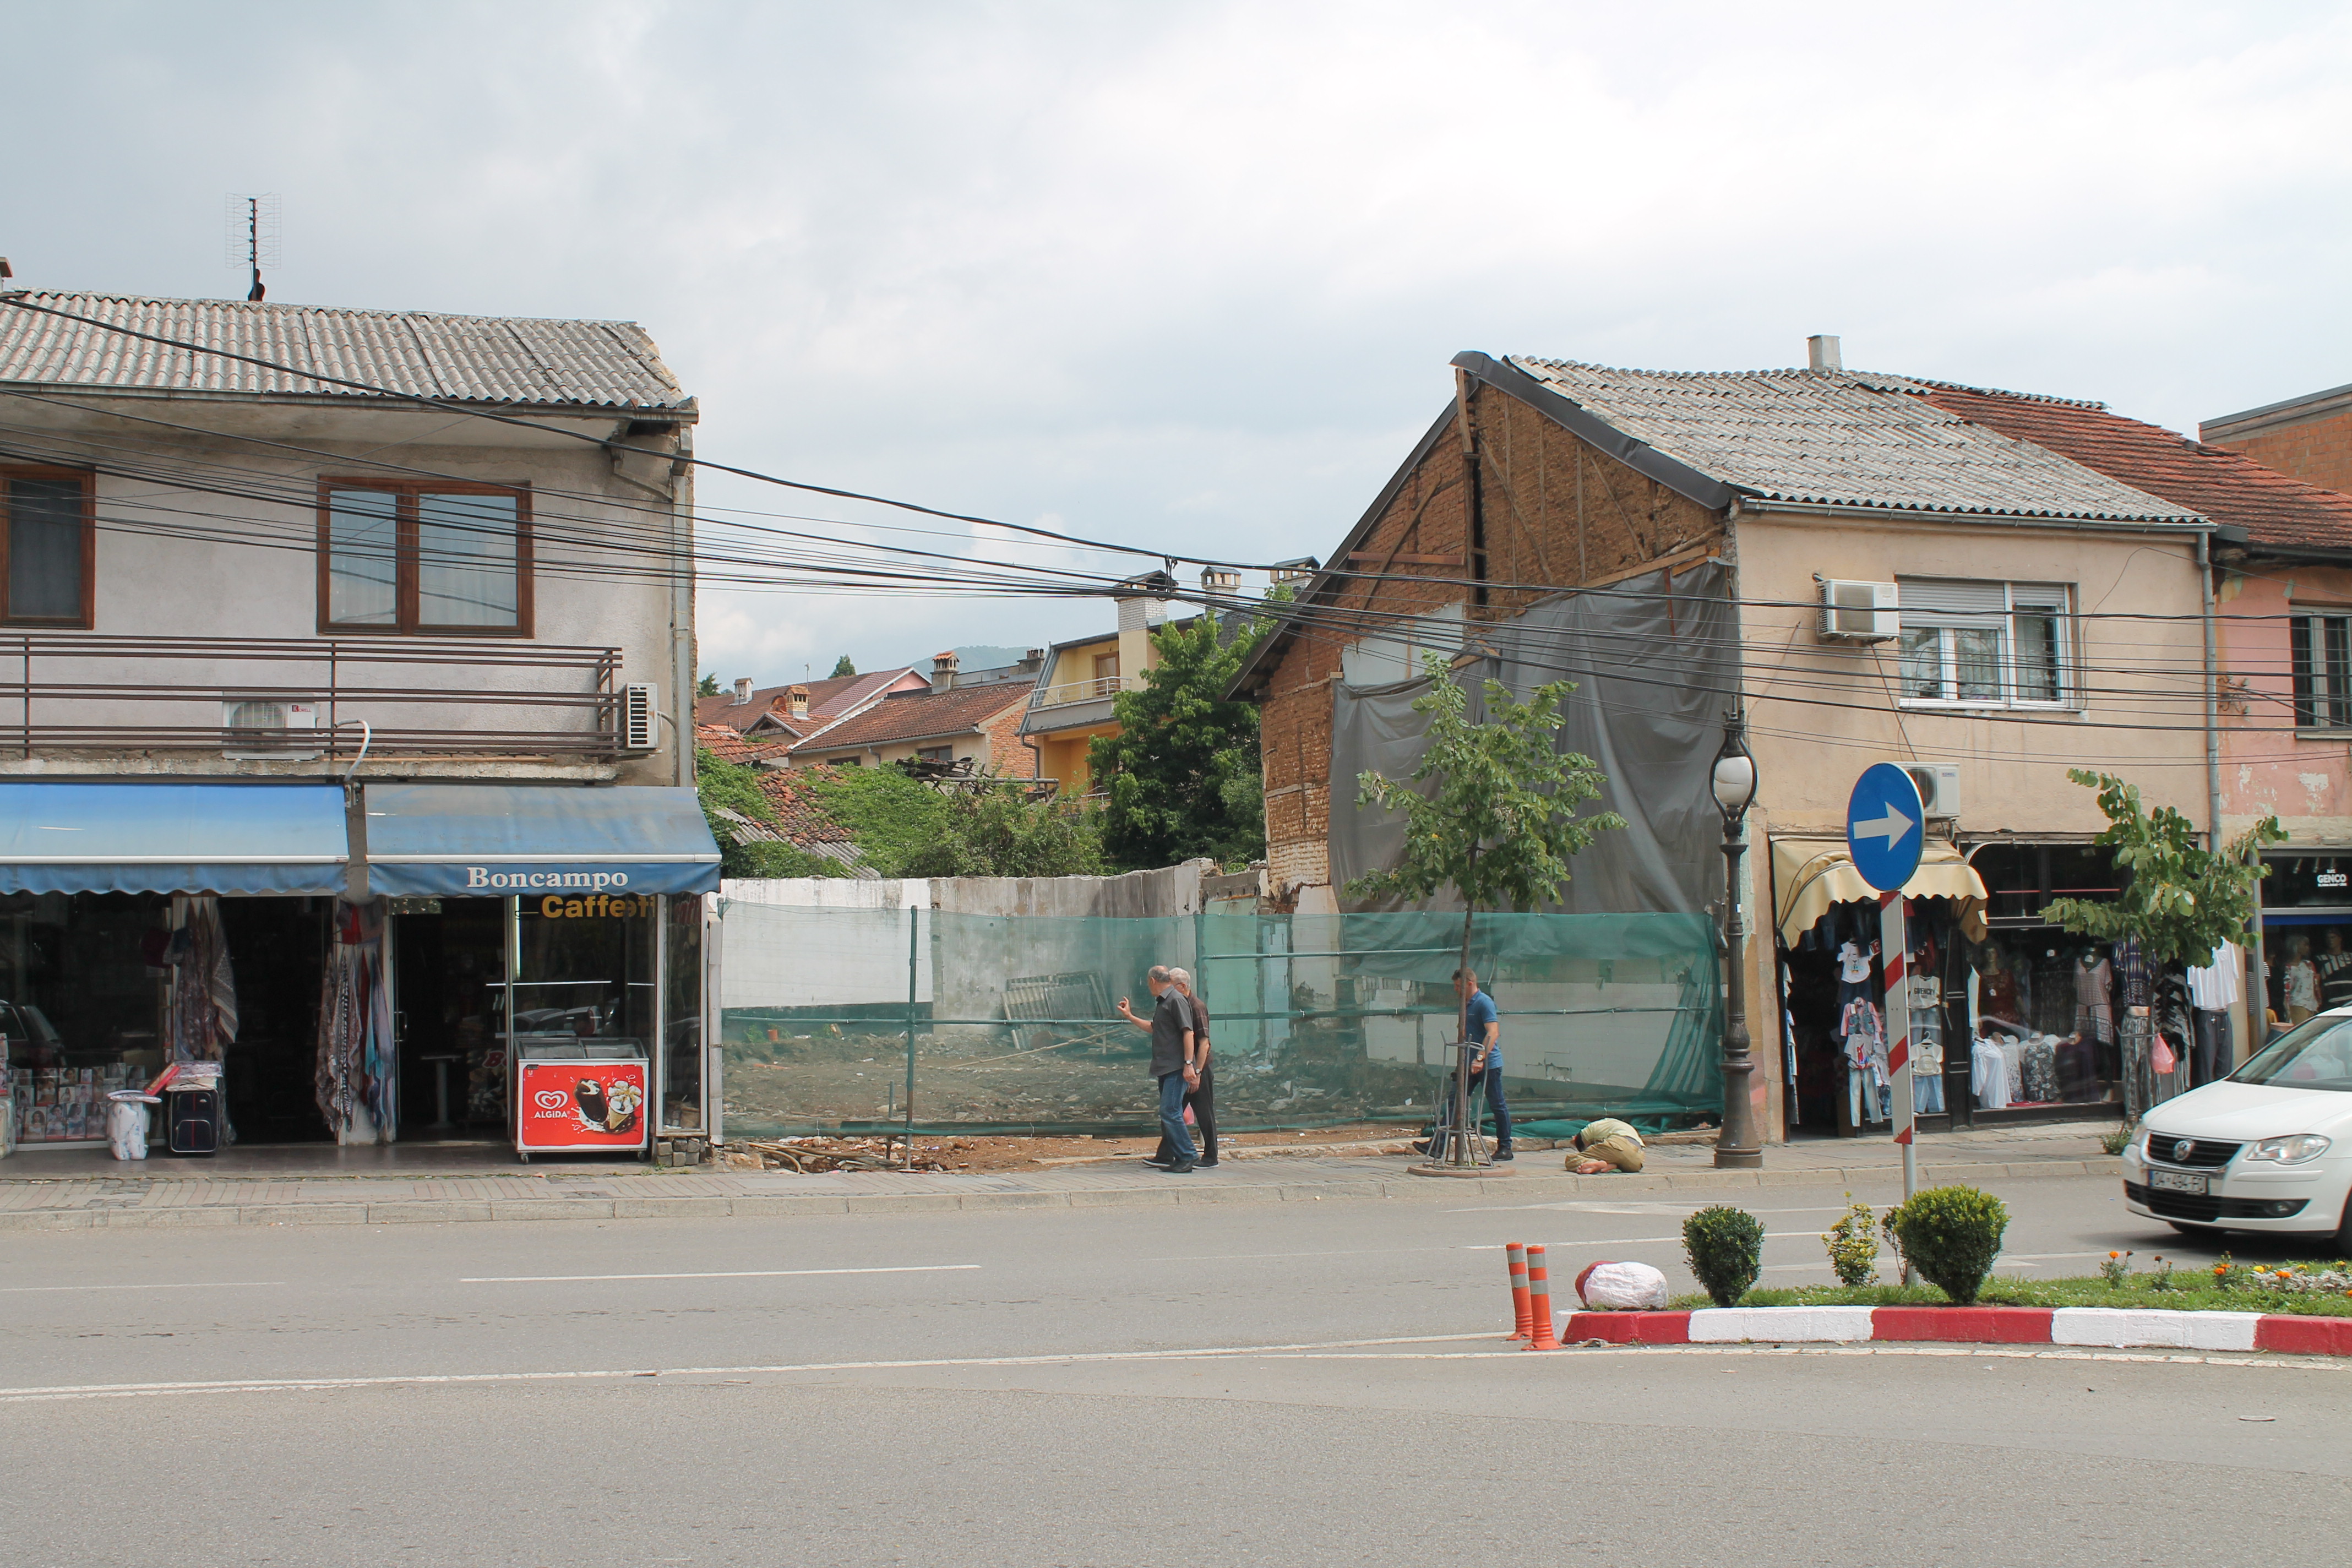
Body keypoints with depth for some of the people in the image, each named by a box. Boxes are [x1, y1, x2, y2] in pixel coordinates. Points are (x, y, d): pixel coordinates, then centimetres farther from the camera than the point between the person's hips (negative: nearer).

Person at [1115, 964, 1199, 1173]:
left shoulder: (1176, 1000, -10)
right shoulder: (1163, 1002, 20)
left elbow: (1188, 1032, -17)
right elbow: (1153, 1028, 37)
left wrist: (1188, 1064, -23)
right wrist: (1129, 1016, 42)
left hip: (1177, 1068, -10)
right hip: (1165, 1069, 10)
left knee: (1170, 1112, -14)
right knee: (1168, 1114, 9)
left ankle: (1186, 1159, -10)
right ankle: (1181, 1158, 12)